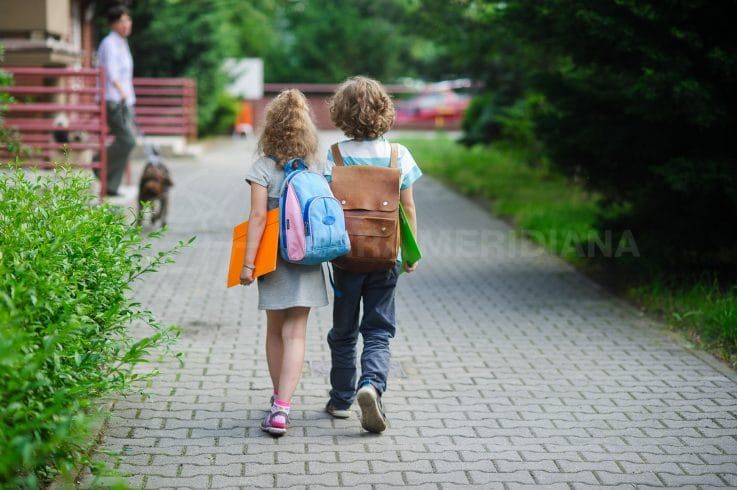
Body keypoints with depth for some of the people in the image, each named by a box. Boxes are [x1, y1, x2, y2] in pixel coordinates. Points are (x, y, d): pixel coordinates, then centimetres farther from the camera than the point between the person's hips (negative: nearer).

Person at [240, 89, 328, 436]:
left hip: (274, 259, -1)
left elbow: (258, 216, -12)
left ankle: (279, 402, 26)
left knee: (275, 332, 15)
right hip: (308, 260, 1)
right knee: (295, 334, -1)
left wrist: (248, 262, -10)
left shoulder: (263, 167, -7)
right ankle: (282, 407, -13)